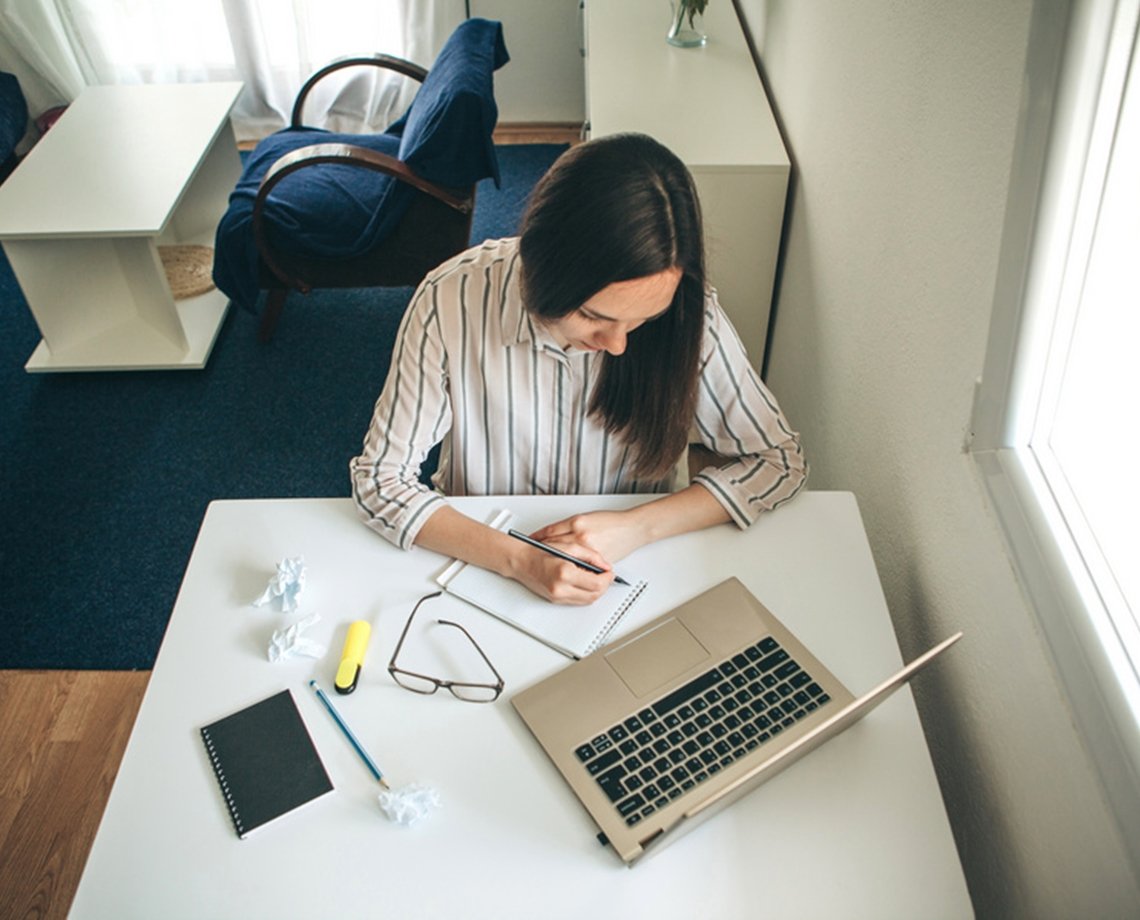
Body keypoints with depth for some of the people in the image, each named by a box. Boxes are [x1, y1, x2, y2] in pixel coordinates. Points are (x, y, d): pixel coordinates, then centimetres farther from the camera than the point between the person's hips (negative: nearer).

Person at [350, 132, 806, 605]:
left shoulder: (687, 313, -18)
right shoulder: (451, 300, -21)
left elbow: (779, 459, -8)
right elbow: (380, 479, -14)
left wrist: (635, 527, -20)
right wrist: (518, 560, -28)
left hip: (628, 575, 1)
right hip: (482, 565, 0)